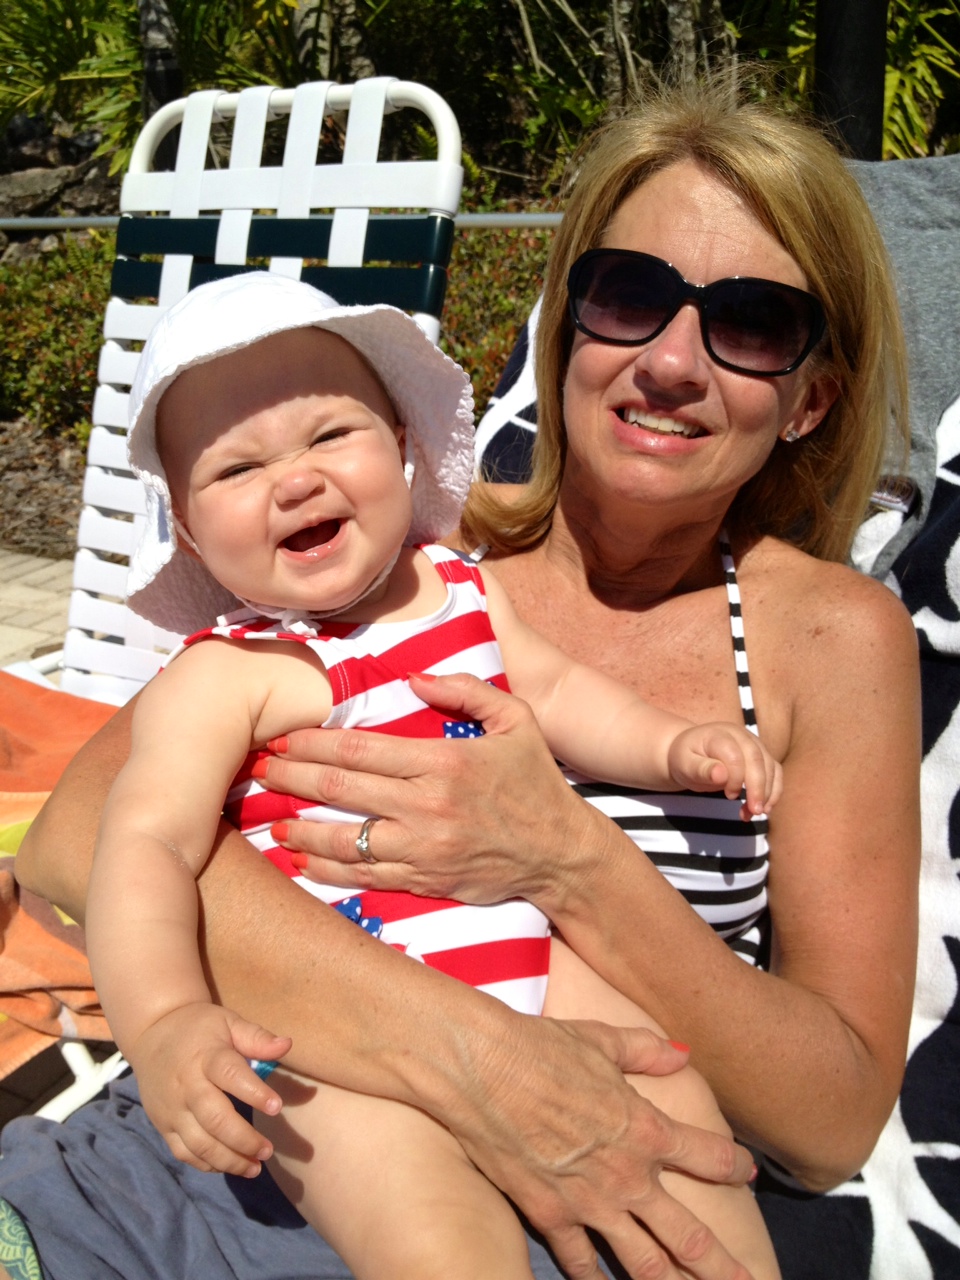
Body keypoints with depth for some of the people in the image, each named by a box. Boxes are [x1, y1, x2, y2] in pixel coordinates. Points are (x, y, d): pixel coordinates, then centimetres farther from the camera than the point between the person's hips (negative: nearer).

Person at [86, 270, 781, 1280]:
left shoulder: (463, 588, 8)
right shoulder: (221, 677, -10)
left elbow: (554, 692, 18)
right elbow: (146, 843, -19)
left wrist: (672, 745, 3)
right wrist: (165, 1021, -34)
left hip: (525, 954, 6)